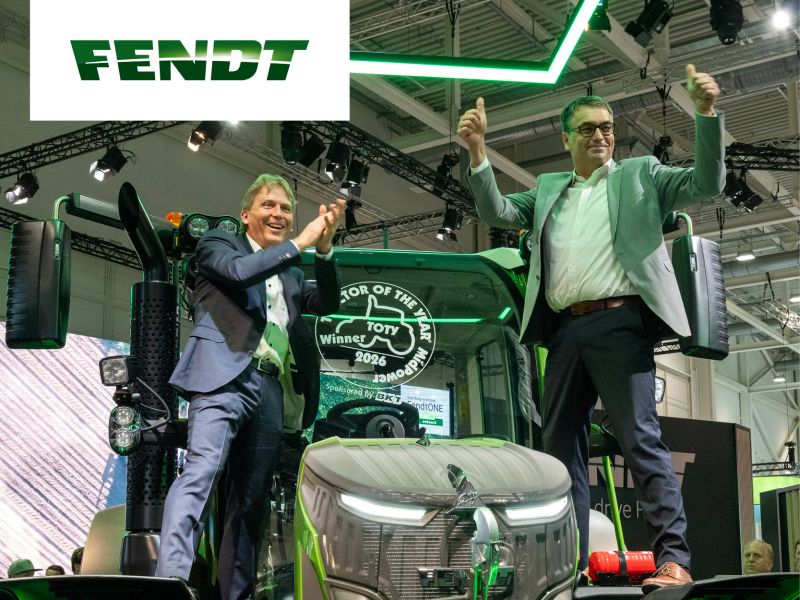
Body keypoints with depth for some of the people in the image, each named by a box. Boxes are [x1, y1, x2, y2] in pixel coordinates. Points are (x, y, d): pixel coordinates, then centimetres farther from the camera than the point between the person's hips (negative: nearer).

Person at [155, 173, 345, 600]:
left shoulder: (291, 274, 28)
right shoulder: (218, 243, 13)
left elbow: (327, 304, 13)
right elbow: (239, 271, -8)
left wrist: (324, 248, -1)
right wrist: (300, 243, -5)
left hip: (271, 389, 6)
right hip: (225, 377, -6)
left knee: (250, 502, 3)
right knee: (200, 472, -23)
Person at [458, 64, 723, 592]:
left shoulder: (640, 175, 13)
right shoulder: (549, 189, 23)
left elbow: (707, 183, 2)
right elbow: (497, 213, 13)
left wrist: (707, 113, -11)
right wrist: (478, 149, 1)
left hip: (619, 323, -5)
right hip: (565, 331, 5)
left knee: (641, 439, -12)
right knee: (562, 446, 3)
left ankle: (673, 558, -11)